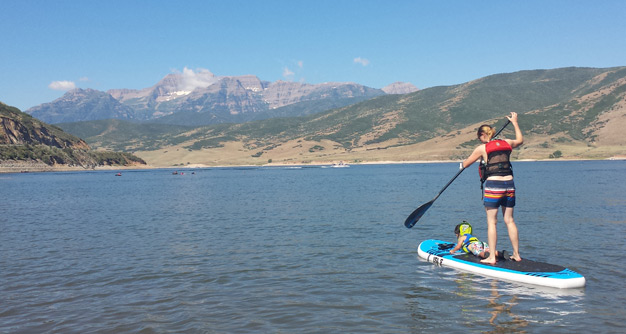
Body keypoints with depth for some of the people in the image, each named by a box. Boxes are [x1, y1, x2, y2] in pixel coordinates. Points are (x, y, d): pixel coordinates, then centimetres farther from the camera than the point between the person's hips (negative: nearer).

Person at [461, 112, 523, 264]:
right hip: (509, 185, 5)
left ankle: (492, 257, 0)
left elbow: (465, 164, 6)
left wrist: (462, 164, 30)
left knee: (491, 222, 0)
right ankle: (516, 254, 18)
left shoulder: (482, 148, -4)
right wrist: (515, 122, 44)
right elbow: (520, 140, 34)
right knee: (509, 220, 13)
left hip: (493, 185, -5)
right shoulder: (506, 143, 10)